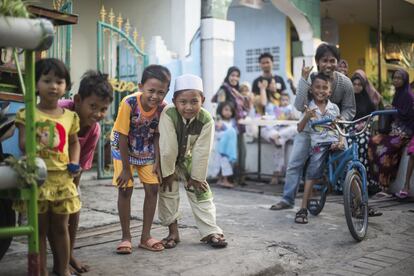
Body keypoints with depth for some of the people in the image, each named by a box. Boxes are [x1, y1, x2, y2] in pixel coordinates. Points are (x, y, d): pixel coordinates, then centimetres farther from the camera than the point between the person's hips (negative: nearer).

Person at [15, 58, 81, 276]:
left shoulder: (70, 117, 6)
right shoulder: (27, 114, -3)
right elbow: (22, 144, -8)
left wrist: (74, 163, 1)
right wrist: (32, 143, -30)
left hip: (62, 179, 3)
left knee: (60, 227, 13)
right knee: (39, 229, 7)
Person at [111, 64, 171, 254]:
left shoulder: (163, 107, -21)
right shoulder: (129, 103, -31)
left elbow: (157, 135, -8)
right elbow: (122, 137, -24)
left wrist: (157, 161, -13)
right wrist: (125, 168, -20)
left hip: (147, 152, 3)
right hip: (124, 150, -3)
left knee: (153, 188, -2)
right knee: (125, 190, -6)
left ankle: (146, 236, 10)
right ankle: (126, 237, 8)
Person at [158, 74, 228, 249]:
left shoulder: (206, 120, -28)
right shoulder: (168, 115, -35)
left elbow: (201, 152, -21)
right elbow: (167, 148, -28)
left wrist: (196, 177, -15)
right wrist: (168, 173, -21)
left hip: (188, 159, 2)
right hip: (168, 160, -2)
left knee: (201, 191, 2)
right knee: (168, 192, -2)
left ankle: (210, 231, 8)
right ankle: (173, 231, 13)